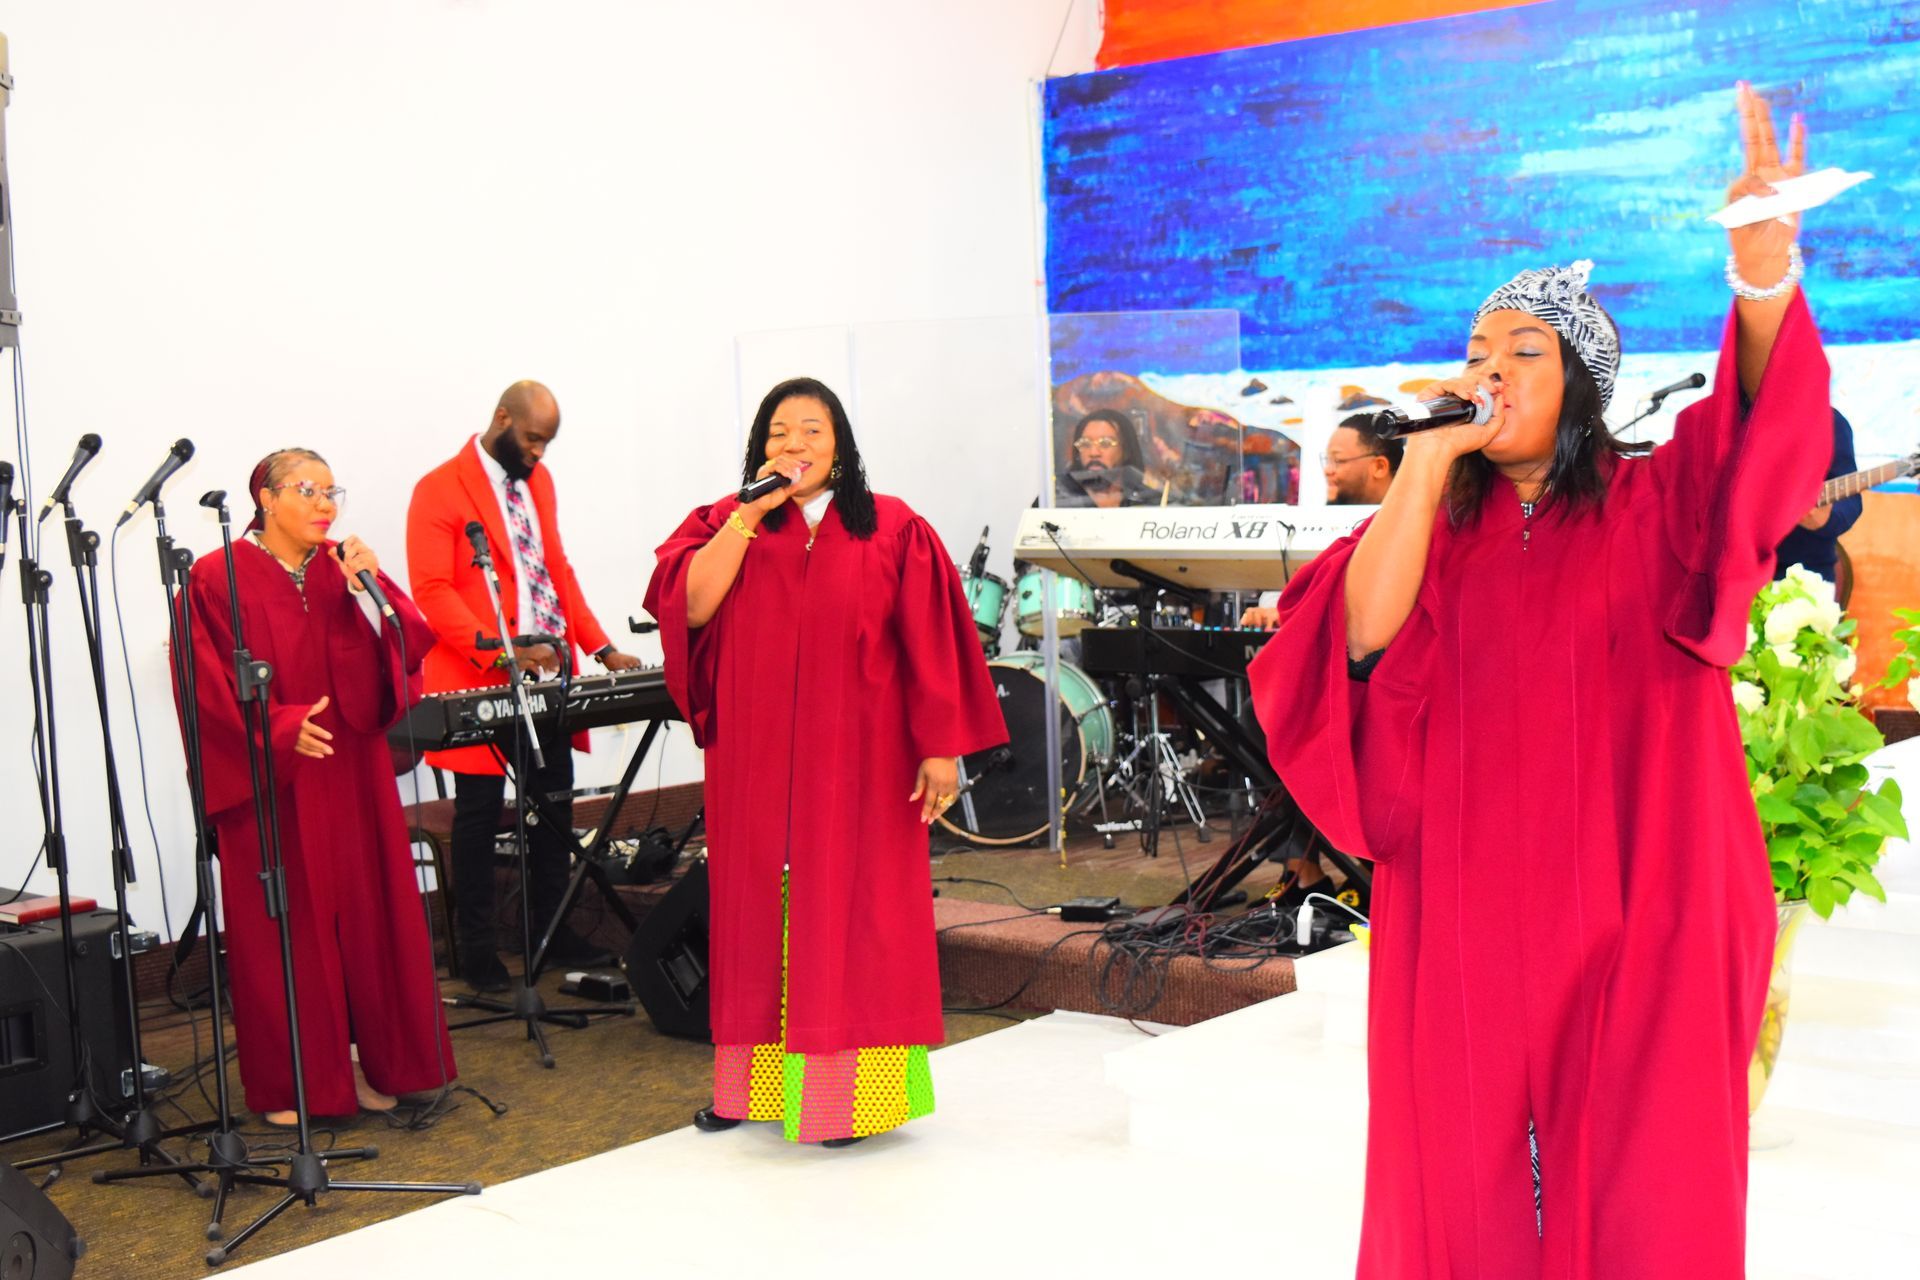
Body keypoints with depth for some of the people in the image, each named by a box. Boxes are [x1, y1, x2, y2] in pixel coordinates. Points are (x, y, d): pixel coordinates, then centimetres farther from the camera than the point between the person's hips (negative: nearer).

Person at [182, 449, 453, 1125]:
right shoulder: (218, 579, -3)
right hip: (270, 781, -4)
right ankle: (286, 1083, 10)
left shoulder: (342, 570, 10)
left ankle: (365, 1059, 17)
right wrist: (279, 726, -19)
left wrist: (373, 585, -14)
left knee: (362, 913, 5)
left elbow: (408, 646, 0)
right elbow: (212, 687, -8)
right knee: (283, 926, 0)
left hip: (350, 772, 4)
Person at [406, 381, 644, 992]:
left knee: (553, 805, 12)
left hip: (548, 679, 7)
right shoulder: (439, 489, -10)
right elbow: (431, 592, -16)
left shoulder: (539, 482, 14)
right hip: (481, 686, -7)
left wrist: (602, 649, 7)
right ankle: (476, 948, 13)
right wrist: (501, 652, -26)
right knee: (480, 815, 2)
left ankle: (552, 930, 24)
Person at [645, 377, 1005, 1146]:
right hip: (755, 761, 3)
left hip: (857, 761, -2)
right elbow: (688, 605, -10)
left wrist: (941, 747, -8)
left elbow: (929, 647, -3)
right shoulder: (725, 526, 7)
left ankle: (844, 1090, 7)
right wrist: (750, 512, -11)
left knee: (851, 915, 0)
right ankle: (754, 1081, 18)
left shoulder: (893, 531, 1)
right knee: (759, 908, 8)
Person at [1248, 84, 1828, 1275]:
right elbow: (1358, 641, -7)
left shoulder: (1652, 508, 3)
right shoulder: (1438, 528, 11)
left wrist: (1764, 273, -37)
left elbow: (1761, 425, -18)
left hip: (1634, 917, -2)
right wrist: (1420, 477, -9)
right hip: (1464, 919, 2)